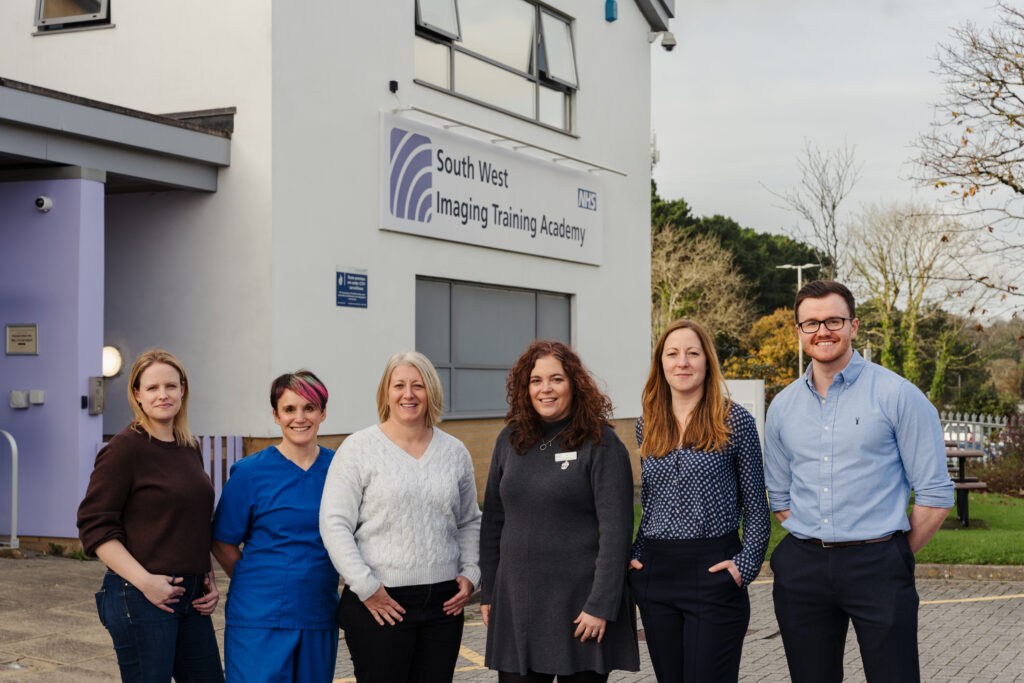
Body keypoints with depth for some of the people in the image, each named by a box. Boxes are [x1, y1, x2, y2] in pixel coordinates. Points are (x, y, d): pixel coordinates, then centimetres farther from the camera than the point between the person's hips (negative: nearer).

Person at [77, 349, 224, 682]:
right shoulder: (125, 448, -9)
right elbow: (94, 527, -13)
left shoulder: (189, 449, 13)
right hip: (141, 597, -7)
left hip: (190, 597, 7)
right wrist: (145, 581, -19)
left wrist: (208, 578, 11)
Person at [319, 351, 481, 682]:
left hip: (444, 602, 4)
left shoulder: (455, 452, 11)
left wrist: (470, 572, 6)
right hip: (380, 604, -4)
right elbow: (334, 524, -6)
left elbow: (469, 522, 21)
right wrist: (366, 587, -12)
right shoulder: (360, 448, -2)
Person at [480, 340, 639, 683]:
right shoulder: (510, 440, 9)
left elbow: (615, 532, -11)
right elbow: (493, 520, 14)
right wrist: (487, 593, 11)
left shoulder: (601, 445, -7)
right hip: (517, 601, 4)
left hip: (580, 601, -4)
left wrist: (600, 605, -16)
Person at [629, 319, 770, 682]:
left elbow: (756, 508, 1)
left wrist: (745, 566, -9)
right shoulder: (647, 425, 10)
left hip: (713, 573, -4)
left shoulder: (735, 421, -3)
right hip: (655, 577, 5)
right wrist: (635, 555, 8)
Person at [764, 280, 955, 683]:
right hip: (802, 569, 4)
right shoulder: (783, 406, 9)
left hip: (877, 564, -4)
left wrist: (896, 556, 0)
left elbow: (935, 495, -4)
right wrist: (814, 545, 9)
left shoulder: (898, 396, -4)